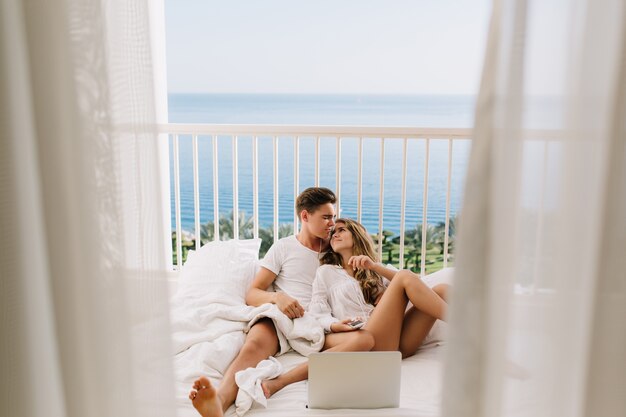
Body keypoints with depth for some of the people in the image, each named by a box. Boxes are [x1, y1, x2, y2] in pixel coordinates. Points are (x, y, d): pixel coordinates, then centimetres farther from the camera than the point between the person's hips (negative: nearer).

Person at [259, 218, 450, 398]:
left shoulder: (375, 271, 31)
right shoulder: (326, 271, 21)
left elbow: (417, 285, 14)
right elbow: (317, 313, 7)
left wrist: (374, 266, 1)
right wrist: (336, 326, -16)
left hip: (398, 343, 4)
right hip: (367, 343, -4)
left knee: (440, 289, -13)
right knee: (405, 277, -20)